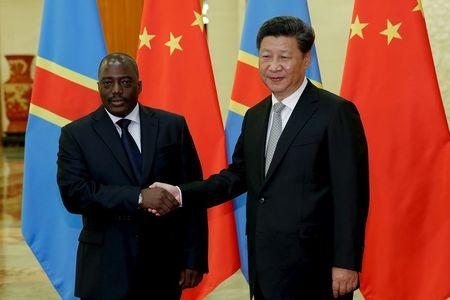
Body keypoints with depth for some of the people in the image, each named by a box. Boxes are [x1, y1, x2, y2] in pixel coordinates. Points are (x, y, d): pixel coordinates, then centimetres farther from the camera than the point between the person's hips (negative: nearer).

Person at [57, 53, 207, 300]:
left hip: (163, 265, 1)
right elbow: (73, 193, -14)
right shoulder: (75, 135, 0)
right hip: (106, 270, -1)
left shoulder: (172, 126, 3)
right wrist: (139, 197, -23)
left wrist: (194, 259, -2)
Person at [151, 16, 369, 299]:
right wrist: (182, 194, 1)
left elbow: (352, 194, -12)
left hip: (312, 268, -6)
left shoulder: (336, 112, -10)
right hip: (263, 265, 7)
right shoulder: (254, 116, 13)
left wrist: (347, 264, -14)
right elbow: (239, 175, 15)